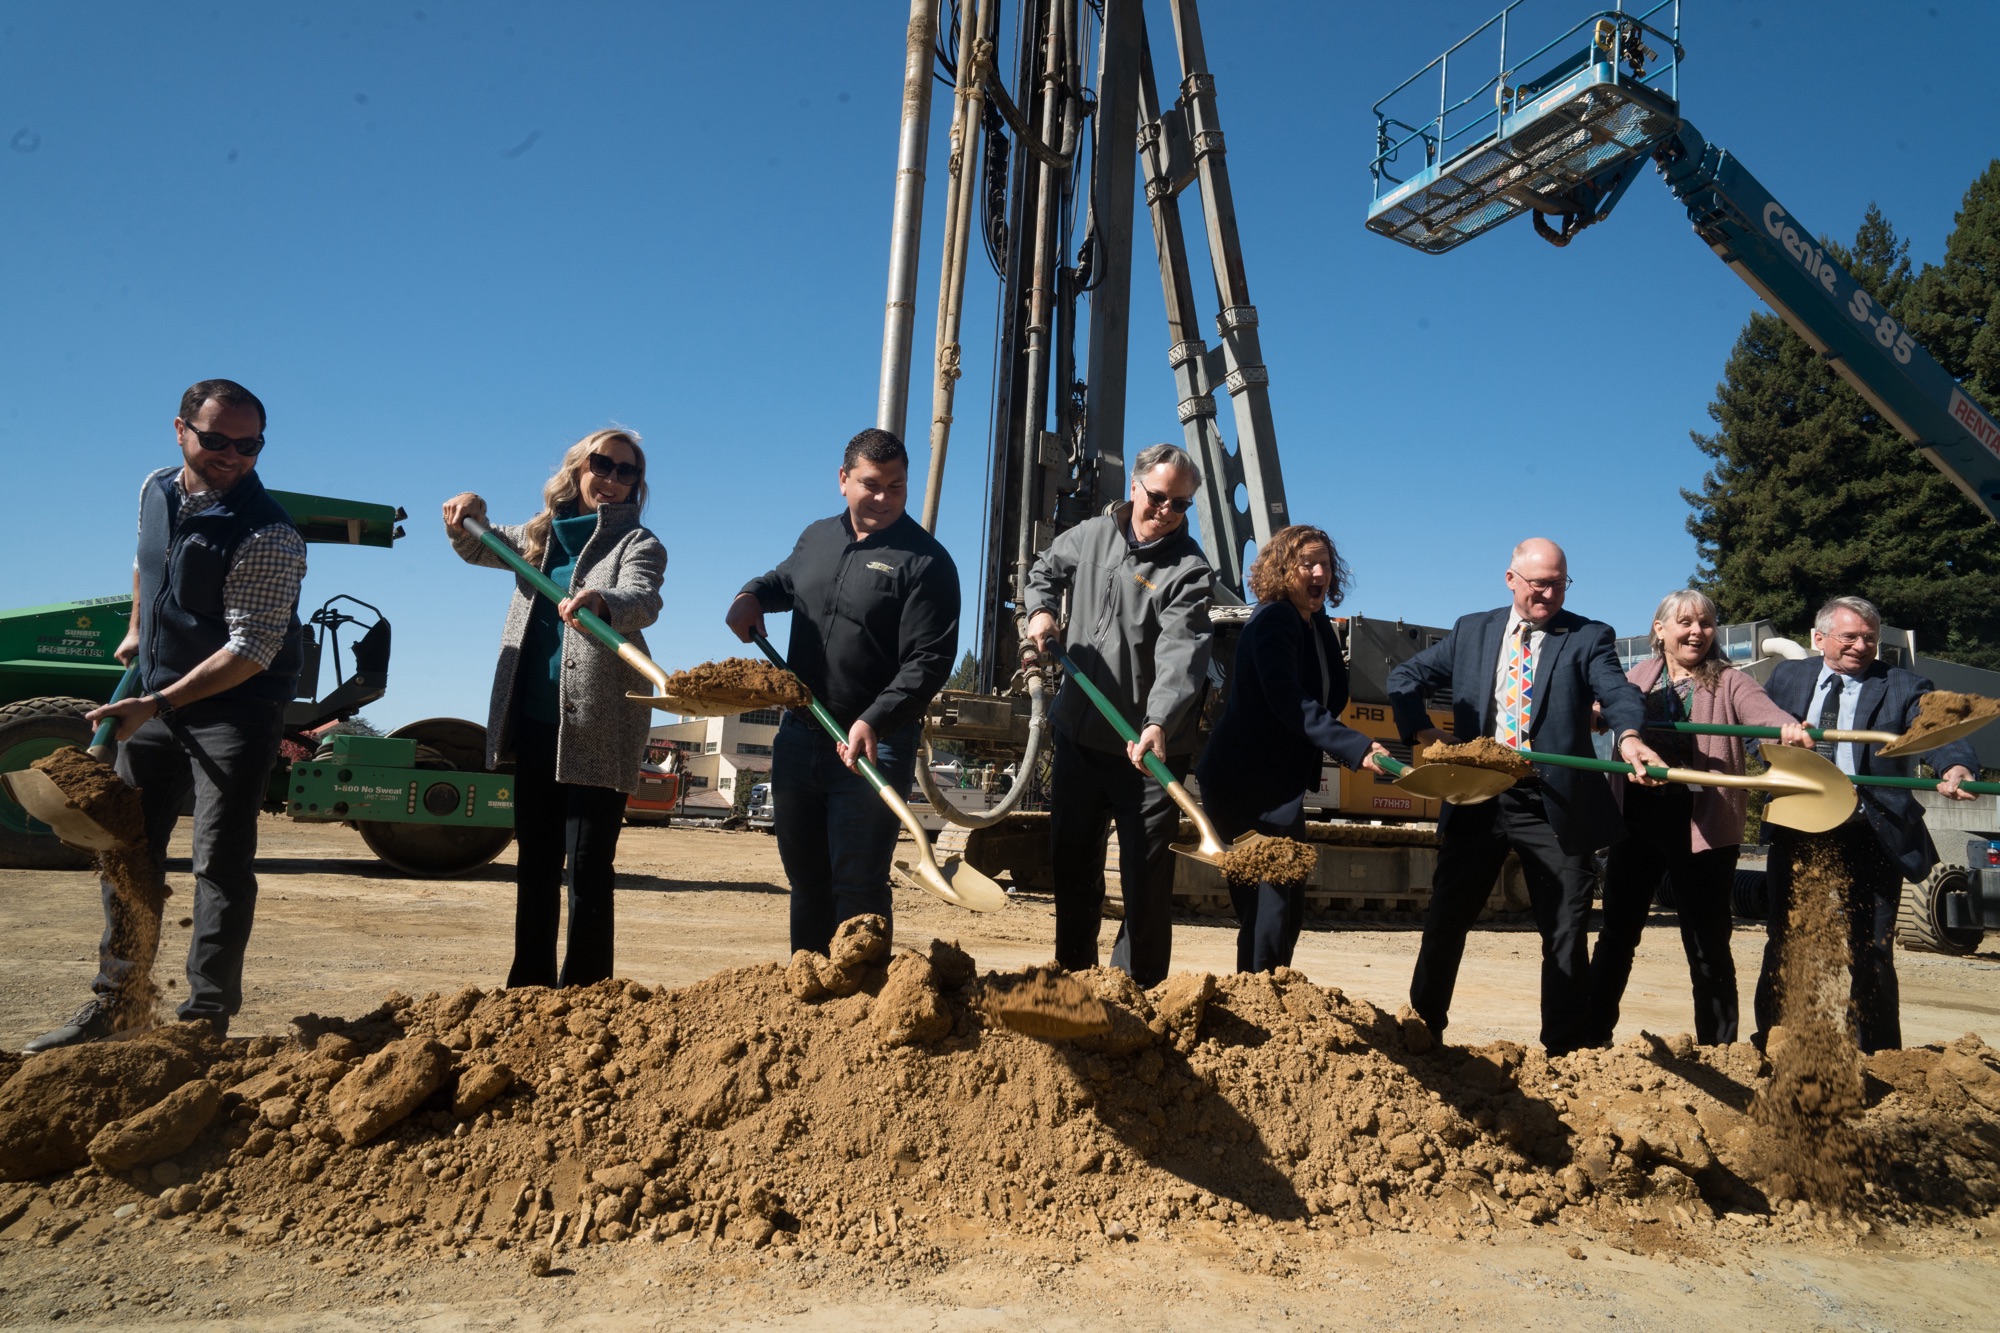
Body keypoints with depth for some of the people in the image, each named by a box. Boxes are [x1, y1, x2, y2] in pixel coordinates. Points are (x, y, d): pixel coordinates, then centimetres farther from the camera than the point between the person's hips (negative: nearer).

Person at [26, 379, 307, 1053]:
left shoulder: (269, 536, -22)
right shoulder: (156, 491, 3)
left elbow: (252, 650, -26)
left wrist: (154, 707, -28)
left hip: (235, 710, -7)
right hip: (155, 700, 8)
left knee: (221, 863, -7)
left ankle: (205, 1018, 2)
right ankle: (118, 1004, 25)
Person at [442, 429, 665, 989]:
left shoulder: (638, 543, -3)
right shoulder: (543, 533, 15)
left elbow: (643, 600, -22)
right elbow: (477, 547, 27)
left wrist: (601, 600, -45)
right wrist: (467, 514, 4)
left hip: (598, 727, -6)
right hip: (534, 718, 6)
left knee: (588, 866, -6)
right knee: (534, 859, 13)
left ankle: (583, 993, 1)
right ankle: (530, 985, 24)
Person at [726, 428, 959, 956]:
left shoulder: (925, 562, -9)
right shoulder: (816, 538, 11)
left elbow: (928, 662, -16)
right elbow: (785, 579, 34)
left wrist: (875, 722, -28)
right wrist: (752, 595, 11)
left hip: (873, 747, -6)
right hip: (798, 735, 6)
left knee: (857, 886, -4)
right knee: (805, 877, 15)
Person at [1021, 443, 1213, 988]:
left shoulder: (1188, 570, -12)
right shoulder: (1091, 535, 5)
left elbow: (1181, 655, -26)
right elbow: (1046, 570, 25)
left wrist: (1159, 724, -43)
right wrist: (1041, 610, 2)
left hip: (1147, 748, -5)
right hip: (1078, 734, 5)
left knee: (1146, 873, -2)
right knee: (1072, 861, 16)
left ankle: (1138, 988, 12)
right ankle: (1072, 974, 32)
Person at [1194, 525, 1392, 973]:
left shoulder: (1317, 625, 12)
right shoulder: (1274, 620, -16)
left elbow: (1333, 697, 13)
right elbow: (1289, 704, -28)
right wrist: (1357, 748, -34)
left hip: (1280, 786, 10)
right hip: (1248, 785, -10)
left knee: (1285, 906, 13)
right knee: (1270, 906, -10)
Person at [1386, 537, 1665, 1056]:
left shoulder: (1588, 638, 2)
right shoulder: (1472, 631, 11)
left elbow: (1618, 692, -15)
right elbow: (1405, 677, 15)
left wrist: (1629, 737, -37)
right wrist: (1422, 730, -2)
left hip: (1554, 805, -2)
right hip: (1476, 798, 3)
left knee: (1566, 931, 4)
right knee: (1445, 919, 10)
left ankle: (1566, 1052, 17)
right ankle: (1422, 1030, 27)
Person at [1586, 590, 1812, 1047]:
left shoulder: (1728, 682, 0)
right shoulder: (1638, 678, 10)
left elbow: (1759, 706, -18)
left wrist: (1788, 725, -41)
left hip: (1702, 825, -3)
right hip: (1637, 820, 3)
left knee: (1707, 942, 5)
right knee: (1616, 932, 9)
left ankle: (1718, 1048, 17)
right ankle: (1593, 1037, 20)